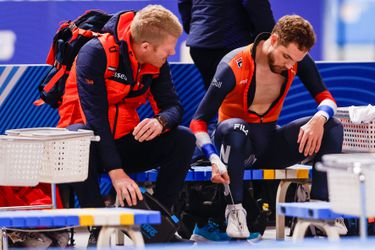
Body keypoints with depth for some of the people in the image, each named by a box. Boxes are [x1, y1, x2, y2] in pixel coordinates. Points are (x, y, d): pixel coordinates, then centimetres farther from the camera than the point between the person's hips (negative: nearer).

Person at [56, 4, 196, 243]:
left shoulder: (158, 63, -1)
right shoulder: (96, 53, -20)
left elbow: (172, 106, -2)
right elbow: (94, 114, -26)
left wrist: (160, 121, -30)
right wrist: (116, 171, -33)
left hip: (126, 143, 5)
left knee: (184, 139, -16)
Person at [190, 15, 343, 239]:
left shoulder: (297, 61, -6)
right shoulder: (233, 67, -21)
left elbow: (326, 98, -2)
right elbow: (199, 121, -21)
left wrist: (319, 119, -27)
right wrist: (215, 160, -39)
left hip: (271, 144, 5)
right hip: (237, 144, -5)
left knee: (332, 127, -15)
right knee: (233, 128, -41)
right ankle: (235, 208, -28)